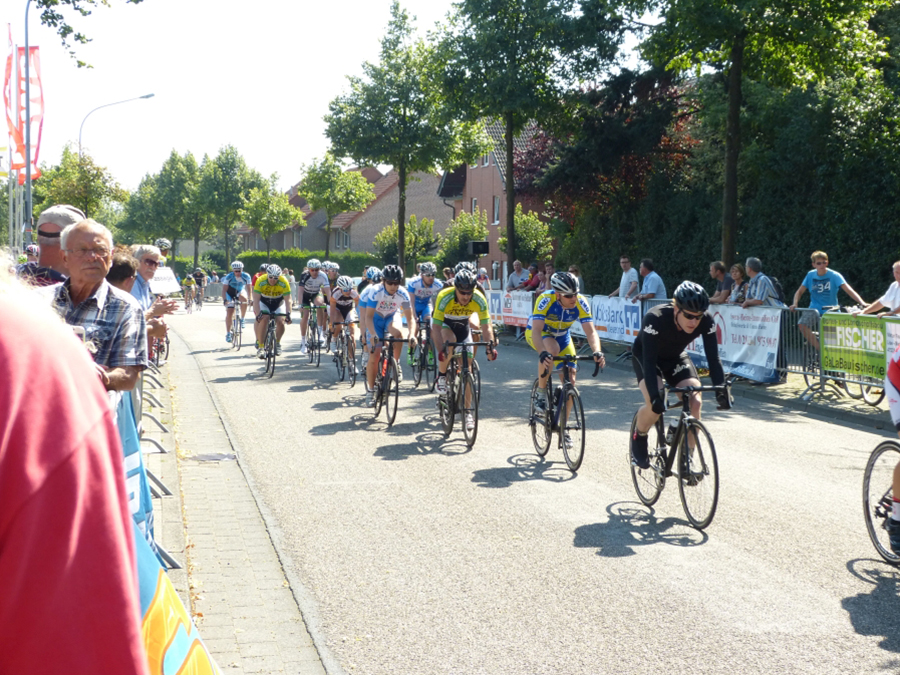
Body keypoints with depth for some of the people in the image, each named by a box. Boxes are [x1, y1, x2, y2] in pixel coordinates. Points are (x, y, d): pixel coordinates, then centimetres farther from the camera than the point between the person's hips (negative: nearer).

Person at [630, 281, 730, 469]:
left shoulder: (706, 321, -28)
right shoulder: (655, 319, -38)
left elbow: (713, 357, -25)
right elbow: (649, 361, -40)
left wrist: (721, 390, -38)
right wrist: (655, 395, -51)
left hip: (676, 357, 4)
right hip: (645, 356, -4)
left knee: (695, 401, -19)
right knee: (655, 405, -28)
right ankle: (639, 438, 4)